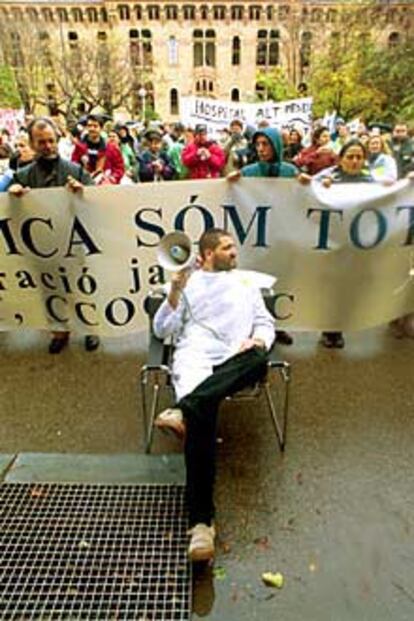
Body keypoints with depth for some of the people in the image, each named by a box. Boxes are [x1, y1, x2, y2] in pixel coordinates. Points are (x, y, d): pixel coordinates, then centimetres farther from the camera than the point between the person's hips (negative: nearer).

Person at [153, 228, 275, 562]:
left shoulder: (245, 283, 27)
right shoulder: (187, 282, 20)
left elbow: (265, 322, 21)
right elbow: (162, 330, 12)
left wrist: (259, 340, -3)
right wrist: (174, 293, -4)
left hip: (235, 361, 3)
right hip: (195, 357, -2)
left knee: (258, 359, -34)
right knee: (202, 417, -31)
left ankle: (183, 410, -39)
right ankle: (202, 520, -29)